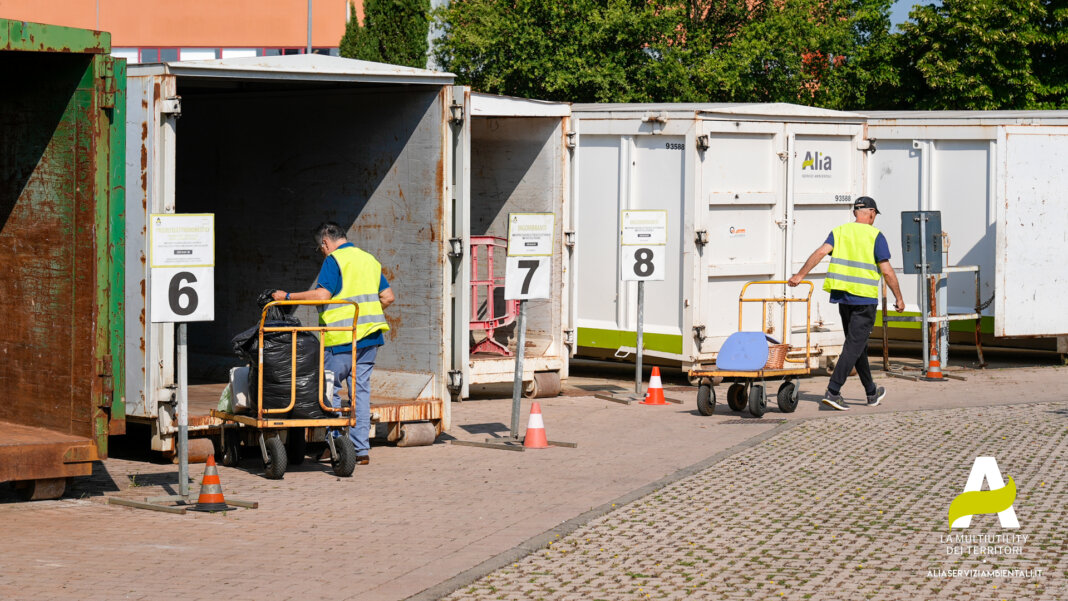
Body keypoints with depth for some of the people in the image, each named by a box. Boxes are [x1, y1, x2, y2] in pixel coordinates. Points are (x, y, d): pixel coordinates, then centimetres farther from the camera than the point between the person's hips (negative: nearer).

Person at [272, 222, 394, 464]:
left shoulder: (334, 261, -7)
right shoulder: (369, 259, 15)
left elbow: (322, 294, -20)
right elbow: (388, 297, 14)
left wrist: (288, 296, -12)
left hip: (341, 337, -7)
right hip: (370, 336, 7)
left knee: (330, 389, 5)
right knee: (361, 389, 9)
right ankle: (361, 449, 7)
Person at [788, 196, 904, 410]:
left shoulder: (839, 232, 9)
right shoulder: (875, 236, -4)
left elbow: (821, 251, -8)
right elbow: (887, 271, -7)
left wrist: (800, 275, -10)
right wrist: (899, 298, 2)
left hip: (843, 296, 6)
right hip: (865, 298, -5)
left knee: (857, 344, 16)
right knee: (854, 346, -6)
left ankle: (872, 393, 27)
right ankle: (833, 391, -17)